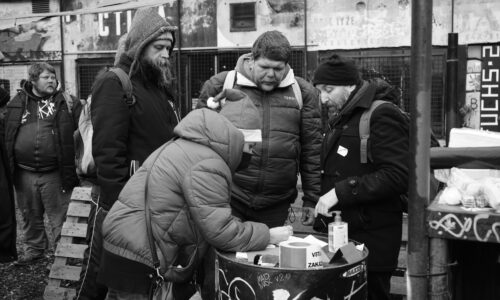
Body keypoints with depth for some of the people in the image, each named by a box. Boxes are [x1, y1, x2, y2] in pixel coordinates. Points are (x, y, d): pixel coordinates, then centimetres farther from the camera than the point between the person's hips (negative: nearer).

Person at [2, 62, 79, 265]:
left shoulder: (61, 103, -1)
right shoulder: (17, 103, 6)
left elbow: (68, 139, -7)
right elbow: (7, 137, 6)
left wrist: (68, 173, -13)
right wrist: (10, 169, 0)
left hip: (53, 173, -3)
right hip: (24, 174, 3)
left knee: (59, 217, 4)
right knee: (30, 216, 18)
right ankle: (34, 248, 35)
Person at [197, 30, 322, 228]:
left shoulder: (303, 93, 4)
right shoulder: (219, 86, 0)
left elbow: (312, 149, 6)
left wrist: (312, 199, 5)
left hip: (276, 205, 2)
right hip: (227, 198, -1)